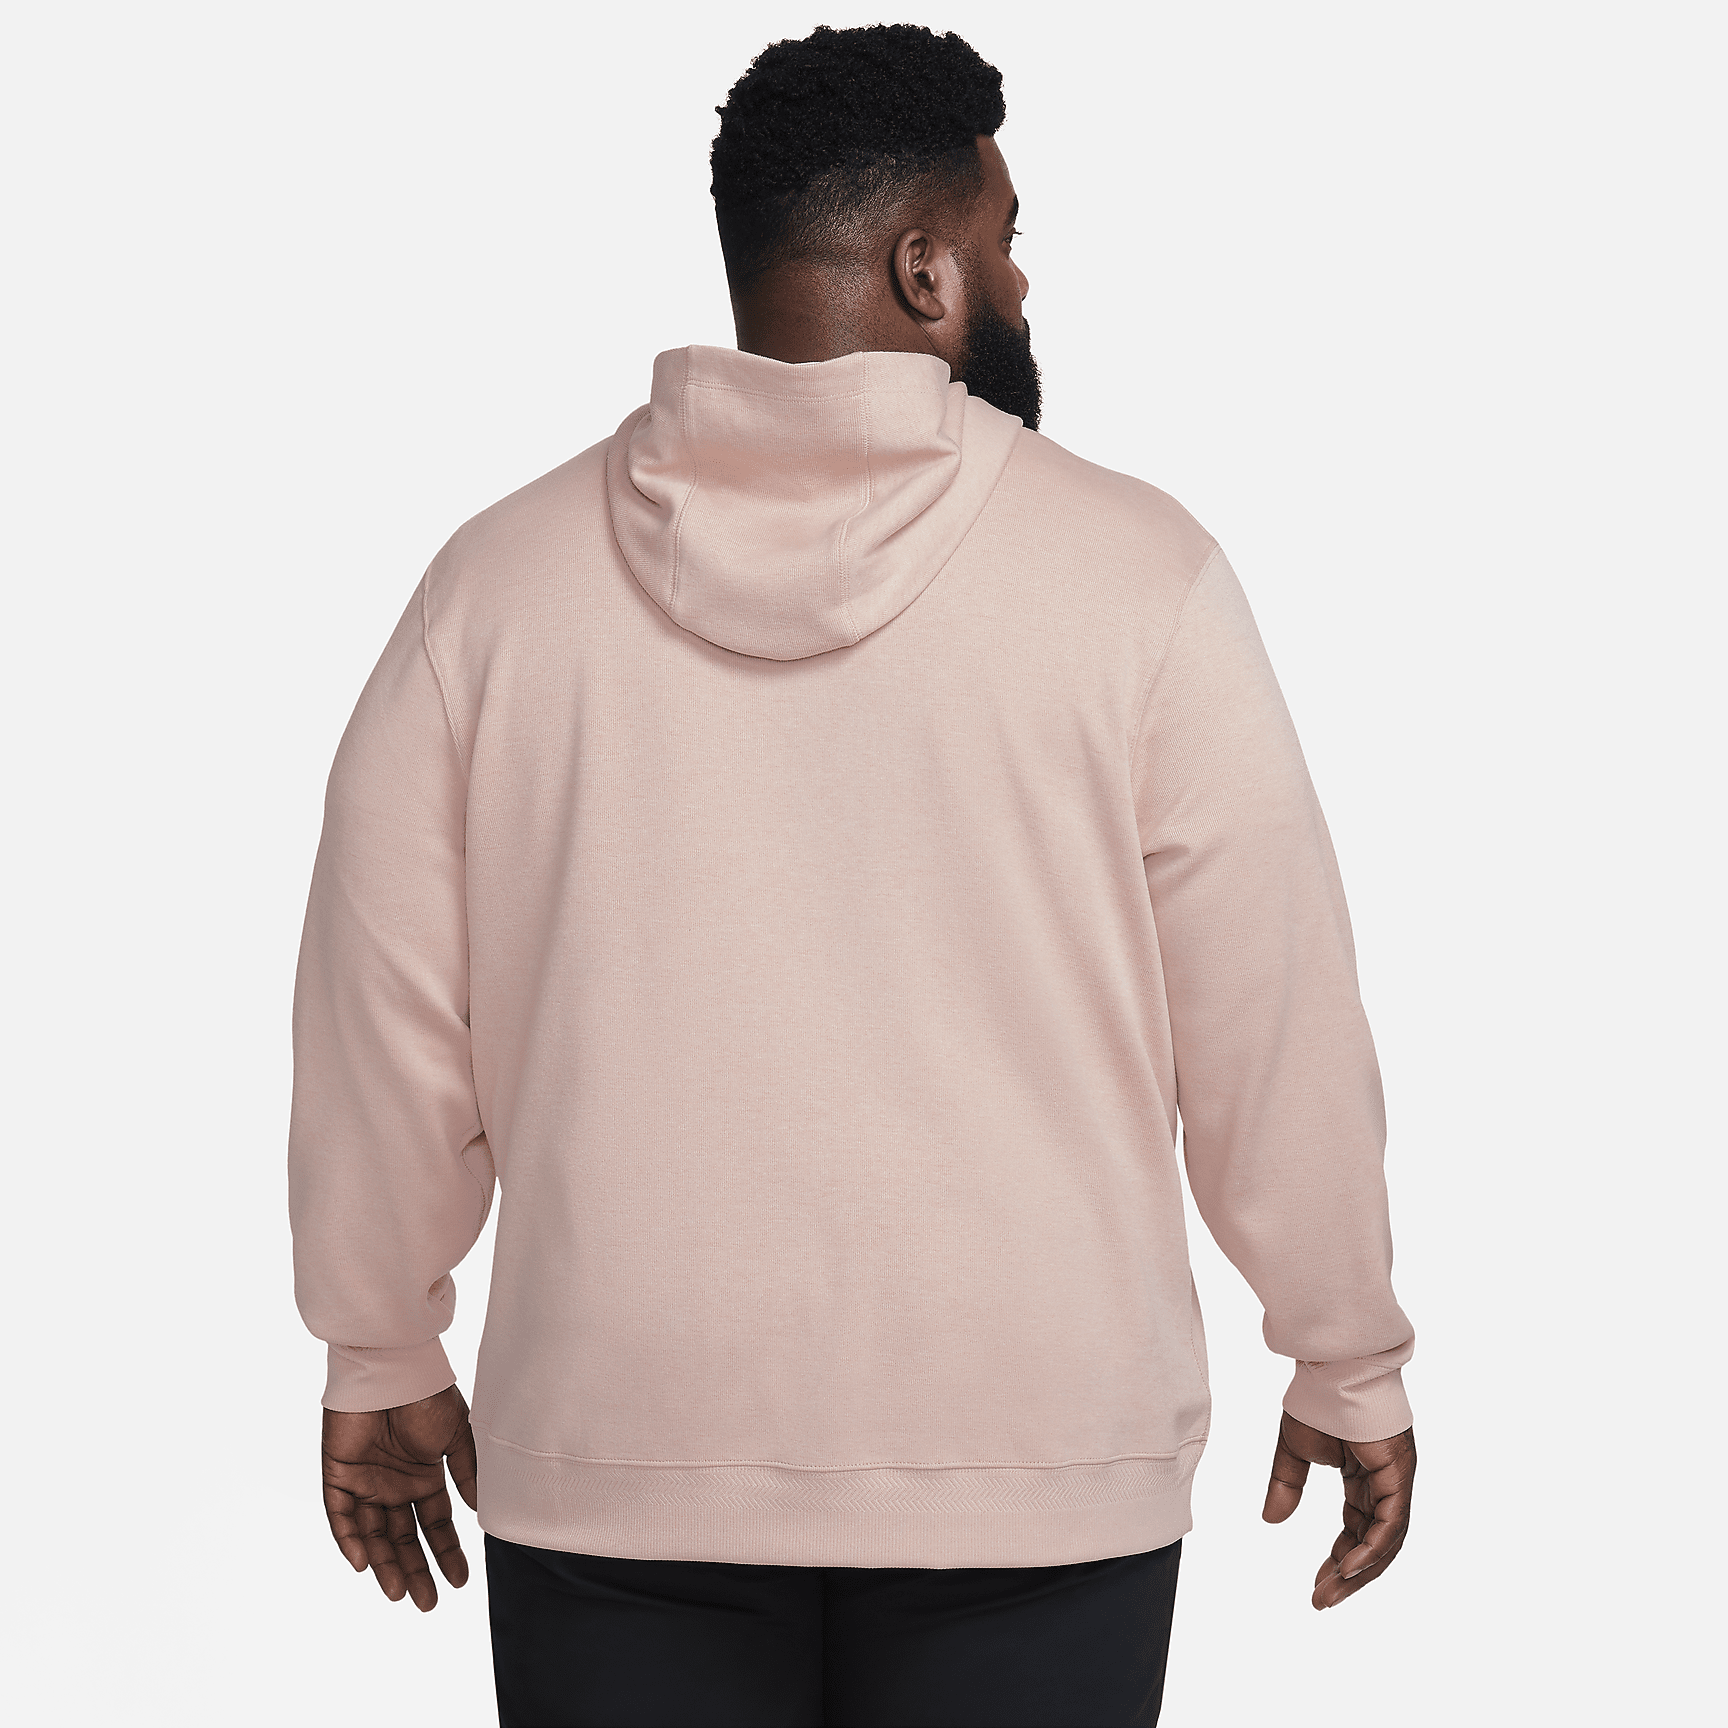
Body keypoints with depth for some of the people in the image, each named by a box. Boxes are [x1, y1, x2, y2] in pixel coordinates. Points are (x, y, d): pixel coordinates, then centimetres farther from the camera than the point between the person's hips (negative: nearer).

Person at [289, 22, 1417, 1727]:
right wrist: (1351, 1368, 10)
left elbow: (385, 1022, 5)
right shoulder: (1134, 575, -6)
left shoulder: (504, 574, 1)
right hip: (1031, 1460, -1)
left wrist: (381, 1362, 18)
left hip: (614, 1460, 2)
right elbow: (1277, 1025, -3)